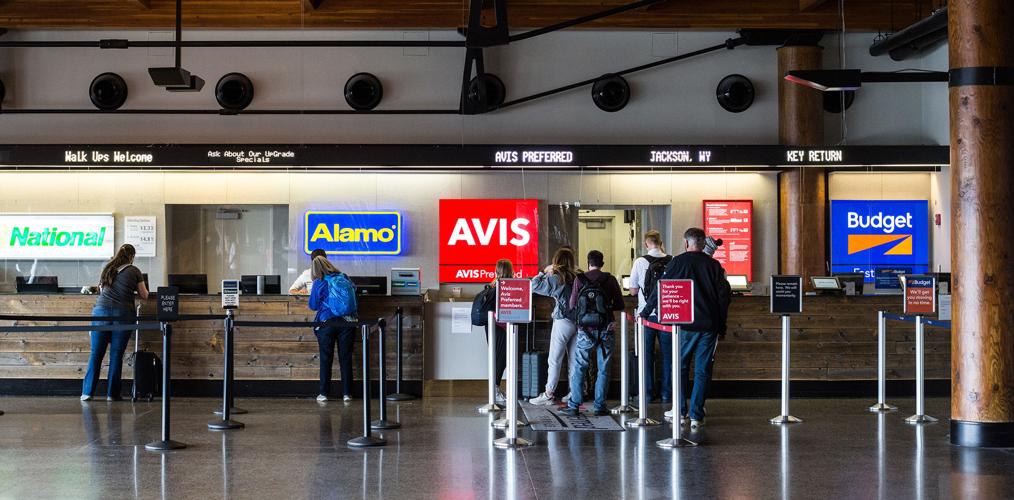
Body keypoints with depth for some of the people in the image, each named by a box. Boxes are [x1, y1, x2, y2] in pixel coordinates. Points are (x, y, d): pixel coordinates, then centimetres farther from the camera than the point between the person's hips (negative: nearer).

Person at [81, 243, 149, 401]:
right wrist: (133, 289, 31)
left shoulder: (107, 269, 17)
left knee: (96, 353, 4)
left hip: (101, 310, 2)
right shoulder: (134, 271, 6)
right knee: (116, 355, 1)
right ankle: (112, 393, 3)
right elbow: (144, 295, 10)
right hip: (123, 314, -2)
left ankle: (87, 392, 3)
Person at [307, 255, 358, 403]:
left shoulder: (319, 283, -6)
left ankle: (324, 393, 7)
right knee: (346, 358, 8)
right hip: (347, 322, 3)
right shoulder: (345, 278, 3)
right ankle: (347, 393, 8)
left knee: (326, 359, 6)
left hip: (327, 323, -3)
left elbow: (313, 305, 1)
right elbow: (354, 290, 22)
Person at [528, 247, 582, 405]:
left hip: (563, 321, -5)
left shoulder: (556, 278, -10)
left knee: (554, 360, -2)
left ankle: (548, 394, -2)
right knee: (574, 359, 11)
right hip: (579, 320, 5)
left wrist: (544, 272, 3)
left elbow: (534, 286, -10)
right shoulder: (578, 277, 3)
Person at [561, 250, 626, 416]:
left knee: (579, 368, 6)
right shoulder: (610, 280, -1)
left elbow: (572, 305, 1)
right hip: (605, 329, 0)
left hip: (585, 329, 0)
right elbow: (620, 304, 3)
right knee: (603, 368, 8)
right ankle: (600, 406, 7)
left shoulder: (579, 279, -2)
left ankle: (573, 406, 3)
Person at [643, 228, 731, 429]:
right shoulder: (714, 265, 3)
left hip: (686, 324, -2)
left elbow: (661, 289, -1)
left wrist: (646, 312, 11)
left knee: (680, 367, 13)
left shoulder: (678, 262, -3)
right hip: (710, 325, 2)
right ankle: (696, 415, 2)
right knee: (702, 370, 5)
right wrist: (721, 322, 12)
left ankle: (680, 411, 14)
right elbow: (725, 294, 3)